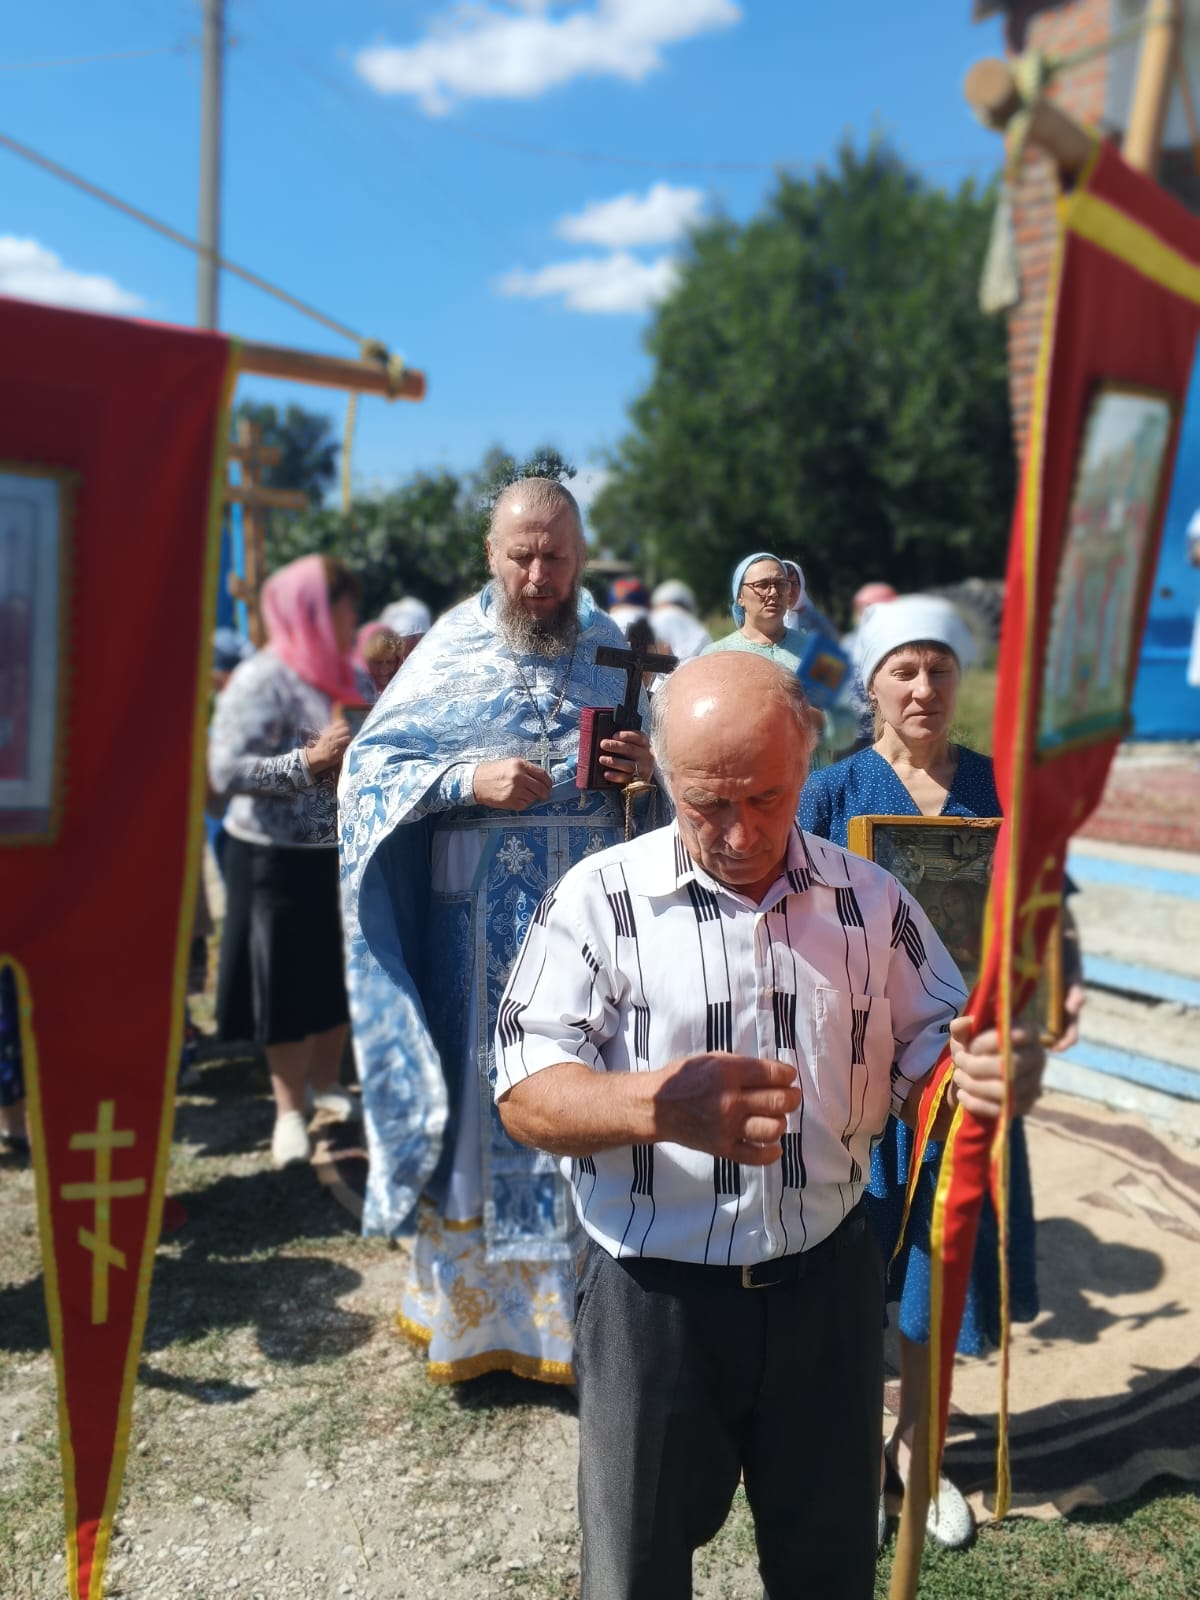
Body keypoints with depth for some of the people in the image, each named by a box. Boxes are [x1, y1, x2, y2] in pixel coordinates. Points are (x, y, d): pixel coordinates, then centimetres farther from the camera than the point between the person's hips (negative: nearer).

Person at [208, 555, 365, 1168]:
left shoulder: (347, 676, 7)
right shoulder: (262, 679, -14)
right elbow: (226, 771, -21)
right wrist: (308, 761, -27)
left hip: (344, 852, 7)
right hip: (280, 860, -6)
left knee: (342, 973, 15)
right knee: (289, 984, 5)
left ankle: (324, 1082, 35)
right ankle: (289, 1109, 20)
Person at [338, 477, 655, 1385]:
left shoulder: (613, 650, 6)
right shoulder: (453, 650, -3)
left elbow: (668, 758, 14)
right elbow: (370, 765, -5)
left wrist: (652, 768, -9)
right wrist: (469, 780, -21)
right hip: (476, 929, -2)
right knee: (480, 1097, 8)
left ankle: (574, 1305, 29)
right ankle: (468, 1311, 27)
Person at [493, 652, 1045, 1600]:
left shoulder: (871, 902, -1)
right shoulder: (601, 898, -11)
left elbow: (926, 1063, 4)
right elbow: (525, 1094, -16)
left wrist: (984, 1075, -21)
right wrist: (656, 1105, -37)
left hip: (828, 1282, 3)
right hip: (655, 1294, -2)